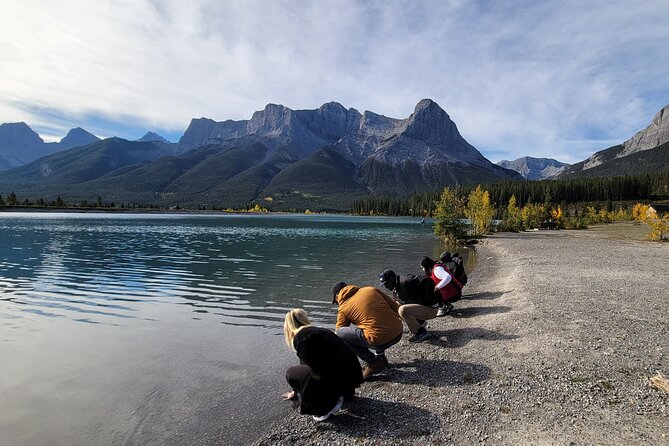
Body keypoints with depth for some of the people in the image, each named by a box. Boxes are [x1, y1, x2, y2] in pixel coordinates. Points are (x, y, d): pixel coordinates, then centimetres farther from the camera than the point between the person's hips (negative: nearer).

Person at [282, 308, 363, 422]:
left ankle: (328, 404, 1)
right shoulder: (317, 331, 19)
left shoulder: (300, 337, -7)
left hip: (340, 379, -8)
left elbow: (314, 369, -15)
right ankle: (336, 395, 16)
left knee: (290, 373, 8)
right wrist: (296, 393, 44)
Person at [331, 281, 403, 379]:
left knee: (340, 333, 4)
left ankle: (373, 363, 3)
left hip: (380, 341, -6)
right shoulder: (371, 289, 12)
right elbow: (395, 307, 15)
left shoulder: (343, 309, 4)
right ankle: (380, 355, 24)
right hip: (398, 334, 7)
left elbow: (339, 331, 14)